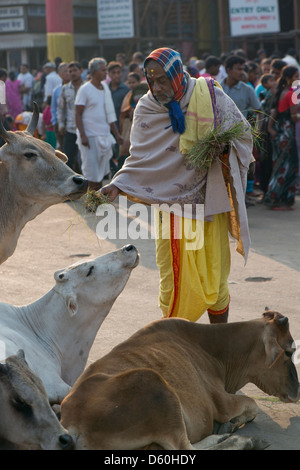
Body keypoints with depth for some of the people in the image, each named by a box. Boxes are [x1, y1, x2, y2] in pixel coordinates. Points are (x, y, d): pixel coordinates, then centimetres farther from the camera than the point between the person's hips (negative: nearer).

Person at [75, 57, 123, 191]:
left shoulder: (105, 88, 12)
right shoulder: (85, 89, -8)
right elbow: (78, 114, -10)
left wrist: (116, 133, 16)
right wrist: (82, 135, -18)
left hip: (104, 137, 7)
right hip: (90, 136, -6)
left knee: (101, 171, 9)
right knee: (91, 174, -6)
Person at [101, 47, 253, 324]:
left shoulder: (210, 97, -5)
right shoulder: (146, 109, 0)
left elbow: (243, 133, 5)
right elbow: (140, 158, 3)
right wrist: (118, 185, -13)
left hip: (208, 203, -1)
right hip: (169, 202, 1)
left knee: (214, 276, 3)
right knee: (172, 277, -2)